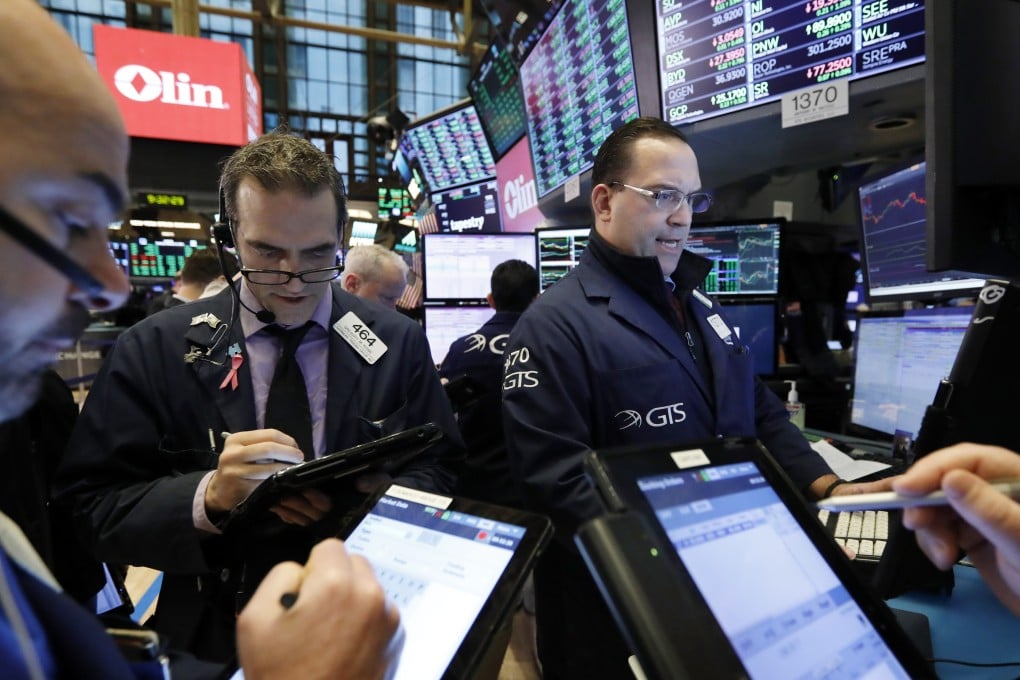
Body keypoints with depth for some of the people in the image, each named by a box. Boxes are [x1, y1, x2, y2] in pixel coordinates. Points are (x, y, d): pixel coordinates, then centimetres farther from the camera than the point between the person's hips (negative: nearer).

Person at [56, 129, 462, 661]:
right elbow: (91, 508, -4)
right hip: (214, 639, -1)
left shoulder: (399, 343, -1)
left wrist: (370, 499, -18)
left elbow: (441, 474, 2)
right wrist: (209, 496, -22)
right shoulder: (153, 349, -3)